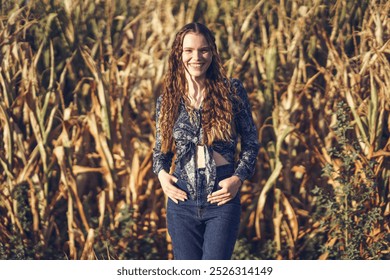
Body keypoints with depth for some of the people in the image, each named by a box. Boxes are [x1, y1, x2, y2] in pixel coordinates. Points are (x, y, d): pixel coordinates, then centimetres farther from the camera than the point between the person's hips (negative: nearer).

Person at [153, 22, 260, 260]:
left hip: (222, 196, -3)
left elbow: (251, 142, 5)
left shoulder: (232, 90, 0)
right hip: (183, 197, 3)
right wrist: (161, 173, -2)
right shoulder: (167, 100, 7)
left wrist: (238, 178, -9)